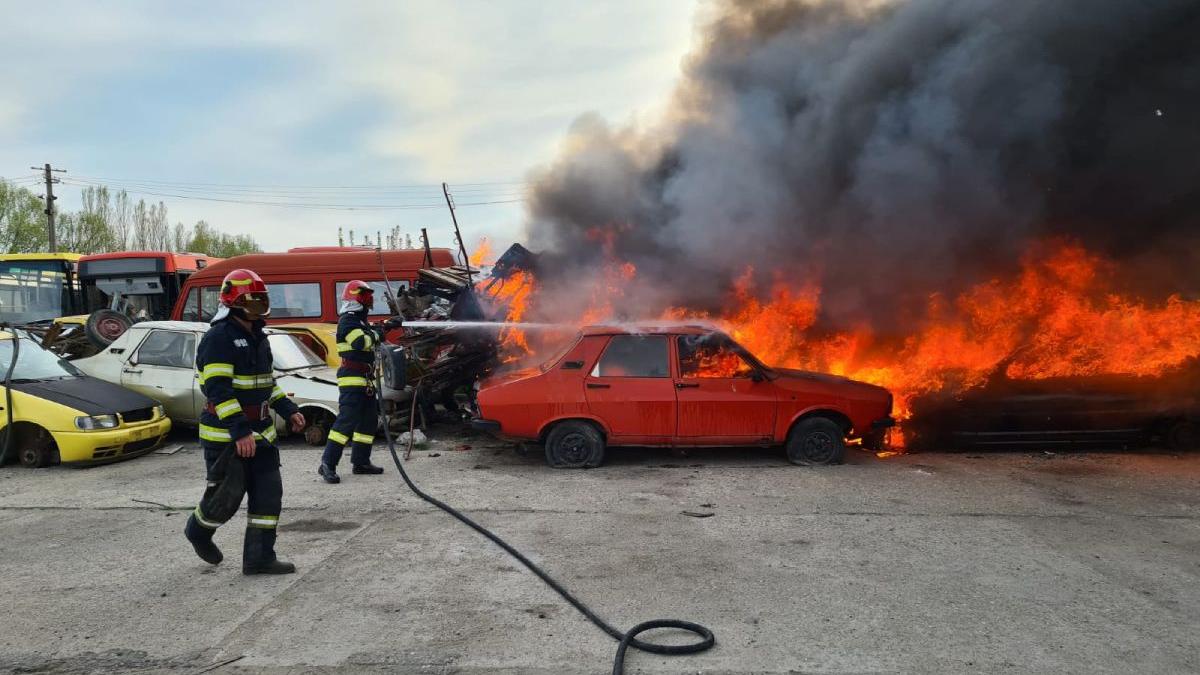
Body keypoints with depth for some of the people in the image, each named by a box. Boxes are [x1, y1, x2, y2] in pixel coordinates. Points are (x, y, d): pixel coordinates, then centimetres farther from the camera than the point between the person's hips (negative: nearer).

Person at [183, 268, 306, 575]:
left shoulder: (257, 337, 14)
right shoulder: (219, 338, -16)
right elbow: (218, 389, -23)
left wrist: (288, 409, 14)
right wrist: (239, 430, -28)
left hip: (260, 432, 9)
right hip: (226, 436, -9)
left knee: (269, 493, 5)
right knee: (227, 496, 1)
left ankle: (259, 557, 12)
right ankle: (198, 530, 33)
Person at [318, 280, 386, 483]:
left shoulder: (360, 321, 19)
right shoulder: (347, 321, -12)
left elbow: (370, 341, 30)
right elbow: (361, 342, -26)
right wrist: (375, 335, -8)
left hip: (365, 380, 10)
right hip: (352, 379, -10)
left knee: (369, 420, 12)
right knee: (347, 420, -15)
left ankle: (360, 462, 18)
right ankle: (328, 464, -15)